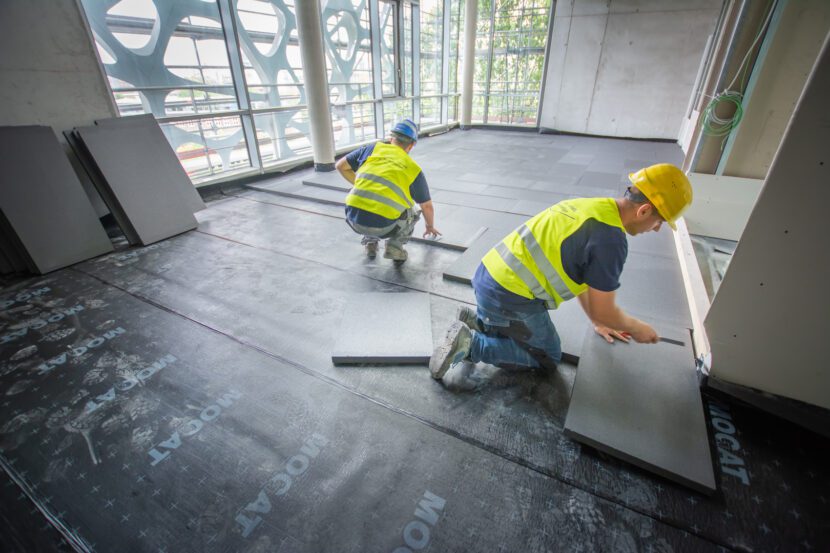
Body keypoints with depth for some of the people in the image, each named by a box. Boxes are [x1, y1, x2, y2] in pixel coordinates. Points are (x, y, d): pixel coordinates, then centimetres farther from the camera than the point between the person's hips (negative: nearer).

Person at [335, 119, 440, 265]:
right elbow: (427, 206, 26)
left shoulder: (372, 148, 16)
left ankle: (370, 242, 25)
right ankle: (394, 246, 8)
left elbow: (340, 165, 23)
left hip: (354, 218, 3)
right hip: (383, 226, -2)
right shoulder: (413, 169, 15)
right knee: (411, 213, 28)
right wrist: (430, 227, 45)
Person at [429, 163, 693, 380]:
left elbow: (581, 278, 24)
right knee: (547, 357, 13)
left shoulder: (591, 206, 13)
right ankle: (470, 344, -3)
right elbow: (603, 311, -7)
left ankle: (475, 319, 13)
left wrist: (598, 322, 32)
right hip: (509, 295, -9)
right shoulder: (610, 238, -16)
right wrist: (638, 329, 15)